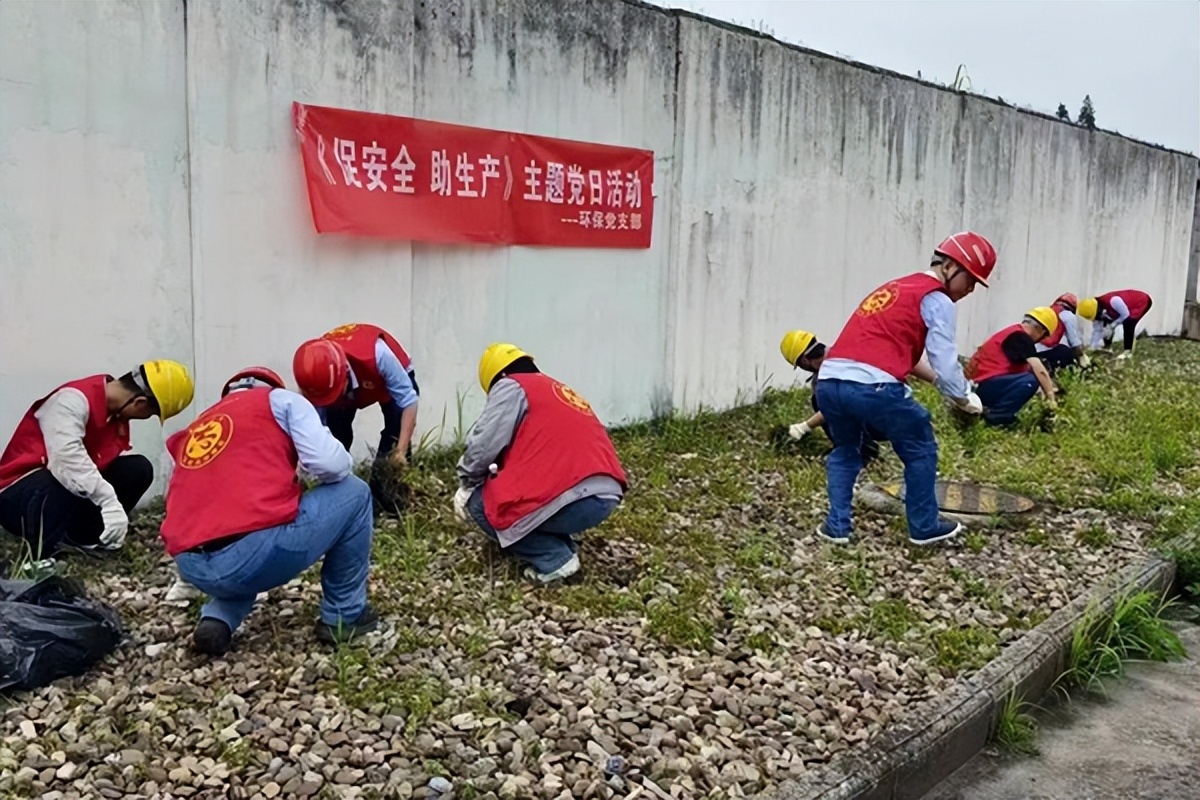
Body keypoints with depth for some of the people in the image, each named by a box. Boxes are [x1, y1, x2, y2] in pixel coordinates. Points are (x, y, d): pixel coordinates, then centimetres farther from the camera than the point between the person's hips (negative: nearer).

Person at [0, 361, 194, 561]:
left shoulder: (117, 411, 2)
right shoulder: (74, 399, -26)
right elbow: (66, 460, -39)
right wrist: (110, 502, -42)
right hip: (18, 493, -8)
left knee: (138, 469, -6)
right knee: (67, 481, -38)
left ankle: (76, 537, -1)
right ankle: (38, 557, -22)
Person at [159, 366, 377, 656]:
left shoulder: (194, 431, 29)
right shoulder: (281, 400, 13)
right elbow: (329, 463, -3)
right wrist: (345, 466, 22)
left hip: (193, 569, 7)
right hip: (257, 552, -7)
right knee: (353, 493, 18)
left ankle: (217, 620, 13)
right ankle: (344, 616, 21)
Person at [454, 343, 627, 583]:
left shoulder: (511, 387, 6)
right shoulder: (561, 391, 30)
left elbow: (483, 445, -3)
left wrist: (466, 484, 14)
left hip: (574, 498, -9)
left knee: (480, 503, 11)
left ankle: (554, 559, 1)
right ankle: (564, 546, 15)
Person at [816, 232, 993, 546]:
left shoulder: (895, 287, 29)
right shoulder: (937, 300, 6)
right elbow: (944, 359, 1)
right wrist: (964, 399, 18)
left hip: (829, 380, 7)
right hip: (872, 386, -7)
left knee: (845, 450, 29)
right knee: (921, 451, 16)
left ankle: (837, 525, 22)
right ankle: (925, 527, 25)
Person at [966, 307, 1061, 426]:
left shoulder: (1015, 334, 20)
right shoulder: (1020, 337, -10)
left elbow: (1028, 369, 25)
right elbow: (1040, 371, -16)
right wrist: (1051, 398, -11)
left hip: (977, 386, 10)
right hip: (983, 384, -10)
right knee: (1031, 380, -22)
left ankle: (991, 408, 6)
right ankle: (994, 415, -14)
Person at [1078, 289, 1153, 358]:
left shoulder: (1112, 301, -41)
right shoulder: (1097, 312, -13)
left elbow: (1125, 315, -29)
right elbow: (1097, 330, -6)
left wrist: (1112, 325, -27)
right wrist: (1094, 348, -8)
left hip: (1142, 301, -8)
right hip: (1129, 303, 8)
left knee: (1128, 323, -30)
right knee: (1106, 324, 1)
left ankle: (1128, 350, -22)